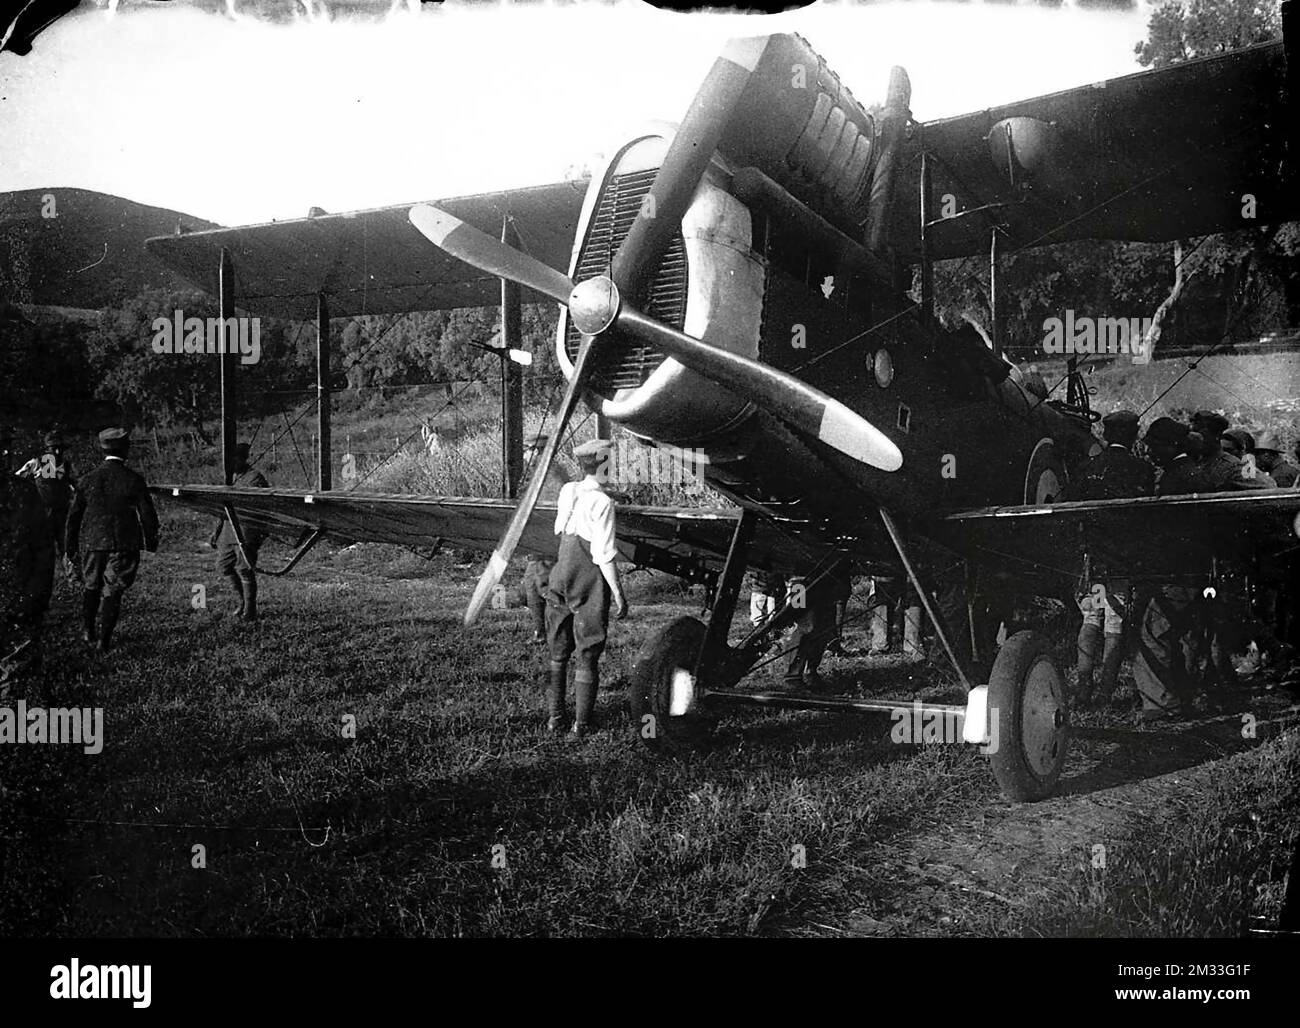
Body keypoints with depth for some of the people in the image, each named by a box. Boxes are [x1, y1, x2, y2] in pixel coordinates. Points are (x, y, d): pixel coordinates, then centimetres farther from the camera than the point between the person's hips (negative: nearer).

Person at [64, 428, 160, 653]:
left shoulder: (89, 479, -1)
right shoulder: (134, 480, -9)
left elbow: (74, 515, 4)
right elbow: (148, 515, -5)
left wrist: (71, 547, 13)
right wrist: (151, 542, 11)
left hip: (91, 542, 2)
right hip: (123, 545, -2)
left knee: (91, 586, 22)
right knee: (113, 591, 3)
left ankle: (87, 630, 31)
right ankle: (105, 641, 2)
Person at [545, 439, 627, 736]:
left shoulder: (567, 491, 0)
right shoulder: (602, 502, -18)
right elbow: (604, 555, -19)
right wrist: (618, 594, -12)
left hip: (561, 576, 6)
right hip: (590, 584, -6)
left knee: (559, 653, 17)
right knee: (587, 655, 7)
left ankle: (554, 717, 24)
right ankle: (581, 723, 14)